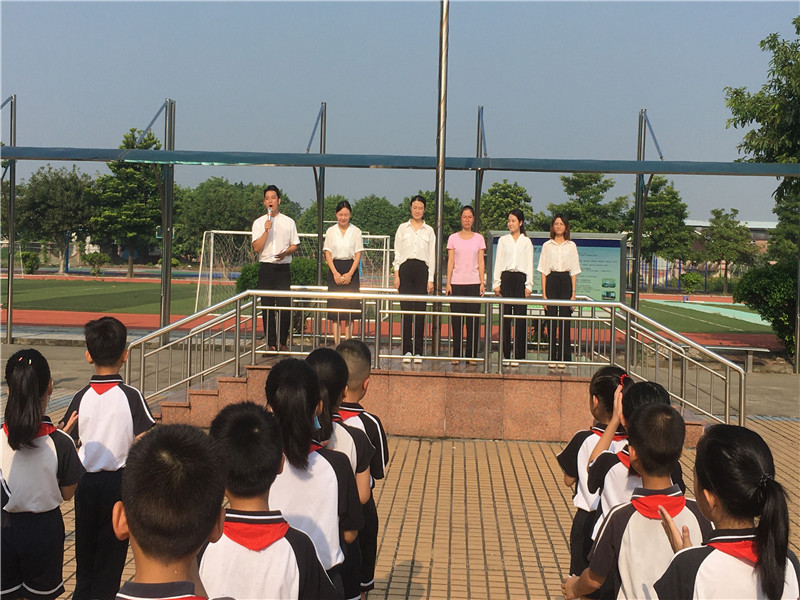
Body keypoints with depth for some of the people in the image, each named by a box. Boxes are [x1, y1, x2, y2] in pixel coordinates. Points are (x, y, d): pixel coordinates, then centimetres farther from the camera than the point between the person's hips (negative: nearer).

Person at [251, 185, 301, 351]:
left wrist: (285, 252, -9)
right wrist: (266, 230, -12)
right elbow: (256, 248, -2)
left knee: (285, 306, -7)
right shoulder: (259, 223, 7)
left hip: (283, 268, 0)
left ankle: (283, 342, 6)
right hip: (265, 268, 0)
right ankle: (271, 343, 10)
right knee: (267, 307, 2)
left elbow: (295, 245, 11)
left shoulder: (288, 222, 9)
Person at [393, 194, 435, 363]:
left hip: (422, 270, 0)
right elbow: (397, 252, 7)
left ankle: (418, 351, 3)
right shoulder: (403, 228, 9)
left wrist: (430, 279, 2)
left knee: (420, 311, -2)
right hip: (406, 269, 0)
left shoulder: (429, 231, 10)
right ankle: (406, 351, 0)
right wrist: (396, 274, -2)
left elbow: (431, 256, 8)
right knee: (406, 310, -4)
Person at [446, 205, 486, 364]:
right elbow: (450, 261, 5)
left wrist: (482, 283, -1)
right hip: (457, 283, 0)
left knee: (473, 320, -1)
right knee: (456, 320, 0)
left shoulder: (479, 238, 8)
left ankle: (471, 354, 6)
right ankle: (456, 354, 5)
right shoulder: (453, 238, 7)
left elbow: (480, 262, 7)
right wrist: (448, 283, -2)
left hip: (474, 283, 0)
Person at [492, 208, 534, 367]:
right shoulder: (503, 240, 12)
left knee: (520, 317, -4)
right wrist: (496, 282, 1)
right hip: (506, 278, 1)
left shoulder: (526, 241, 9)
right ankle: (505, 355, 2)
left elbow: (529, 264, 7)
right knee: (505, 316, -2)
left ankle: (518, 355, -1)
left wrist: (528, 285, -2)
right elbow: (498, 262, 10)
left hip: (520, 278, -1)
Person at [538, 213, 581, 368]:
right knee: (551, 319, -1)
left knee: (564, 320, -2)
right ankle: (552, 357, 5)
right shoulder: (547, 245, 7)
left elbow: (574, 271, 7)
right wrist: (544, 293, -2)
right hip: (551, 281, 0)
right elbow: (543, 271, 6)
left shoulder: (571, 246, 8)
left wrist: (573, 293, 0)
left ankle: (563, 357, 3)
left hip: (566, 281, 0)